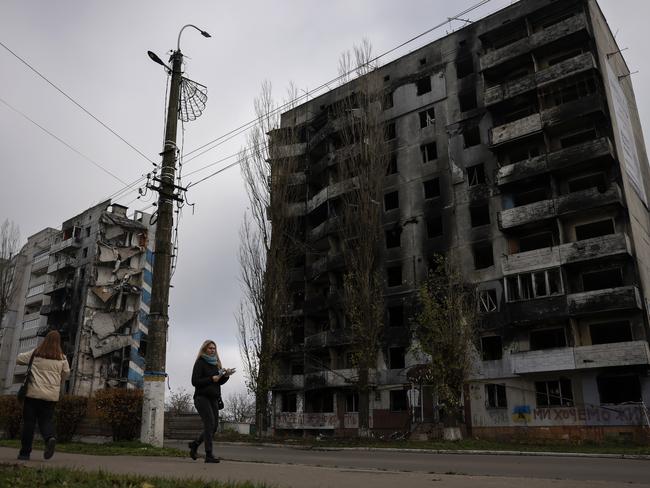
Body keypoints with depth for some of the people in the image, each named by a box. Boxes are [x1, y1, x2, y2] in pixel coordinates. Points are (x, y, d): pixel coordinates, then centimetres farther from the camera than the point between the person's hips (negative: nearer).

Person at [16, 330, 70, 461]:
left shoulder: (35, 353, -1)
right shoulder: (62, 358, 2)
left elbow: (18, 359, 8)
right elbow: (66, 373, 11)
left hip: (33, 392, -1)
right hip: (52, 395, 1)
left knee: (29, 421, 7)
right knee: (46, 419, 10)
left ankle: (25, 452, 7)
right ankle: (50, 437, -20)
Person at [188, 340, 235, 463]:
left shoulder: (216, 363, 16)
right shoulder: (200, 363, -5)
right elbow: (195, 382, -12)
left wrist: (226, 375, -4)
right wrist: (211, 379, -17)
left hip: (213, 399, 7)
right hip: (202, 397, -7)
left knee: (214, 426, 5)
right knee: (210, 424, -15)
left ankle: (194, 444, 26)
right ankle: (209, 455, -11)